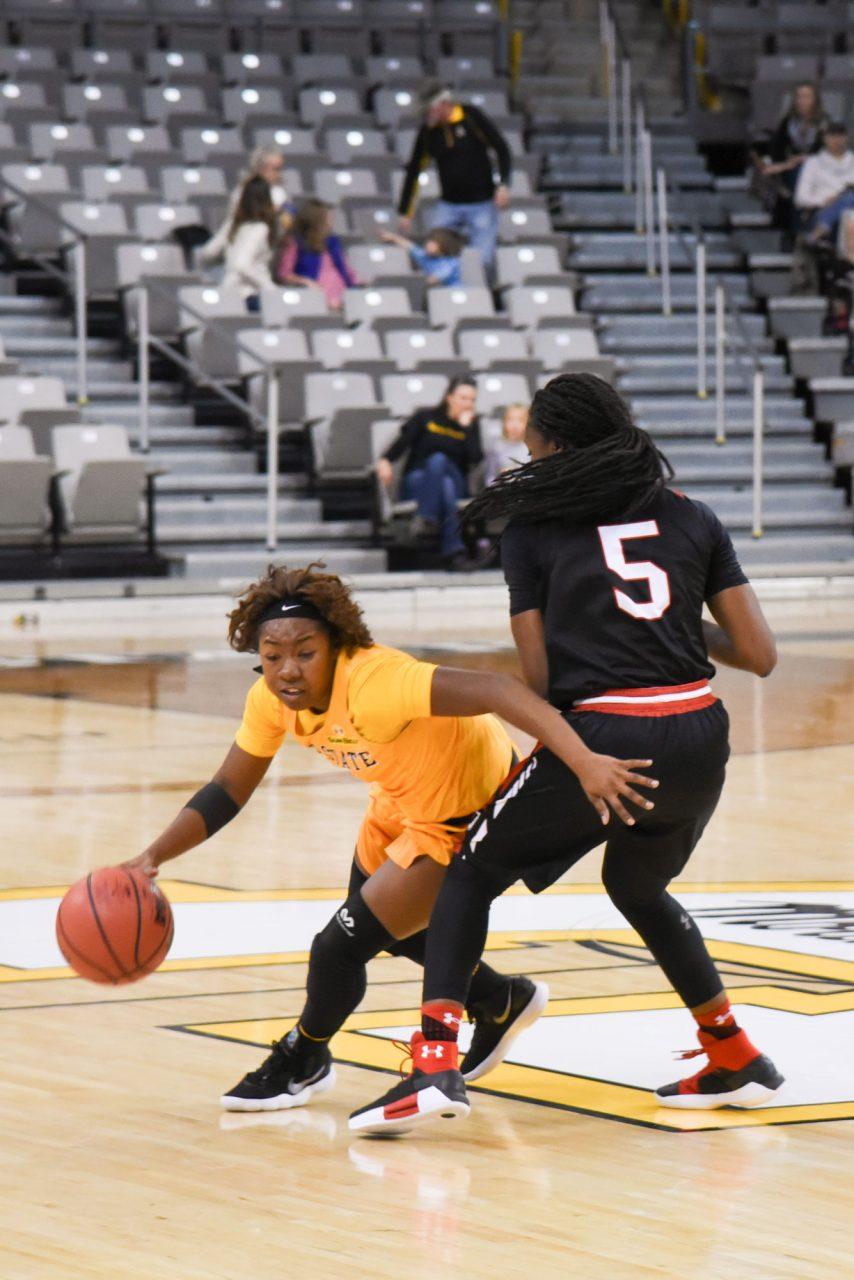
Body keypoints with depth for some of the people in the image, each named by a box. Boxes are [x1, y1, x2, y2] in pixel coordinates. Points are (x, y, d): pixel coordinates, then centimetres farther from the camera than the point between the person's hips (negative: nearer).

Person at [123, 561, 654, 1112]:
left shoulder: (375, 682, -39)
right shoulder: (271, 699, -16)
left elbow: (497, 690, -49)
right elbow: (228, 790, -4)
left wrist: (584, 762, -61)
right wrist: (154, 856, -18)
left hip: (472, 812, -8)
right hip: (403, 802, 8)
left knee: (344, 941, -8)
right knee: (385, 924, 27)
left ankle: (302, 1063, 21)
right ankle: (503, 1003, 51)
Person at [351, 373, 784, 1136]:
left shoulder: (534, 529, 6)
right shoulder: (693, 520, 13)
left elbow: (538, 680, 0)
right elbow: (759, 656, 9)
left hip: (600, 735, -4)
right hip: (698, 739, 4)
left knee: (471, 875, 14)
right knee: (638, 886, 32)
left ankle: (435, 1064, -4)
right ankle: (735, 1059, 33)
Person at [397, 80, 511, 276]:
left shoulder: (471, 116, -7)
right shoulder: (427, 131, 2)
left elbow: (501, 148, -3)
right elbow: (413, 171, 9)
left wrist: (503, 185, -14)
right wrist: (404, 212, 8)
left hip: (482, 203, -3)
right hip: (448, 206, 3)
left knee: (482, 261, -7)